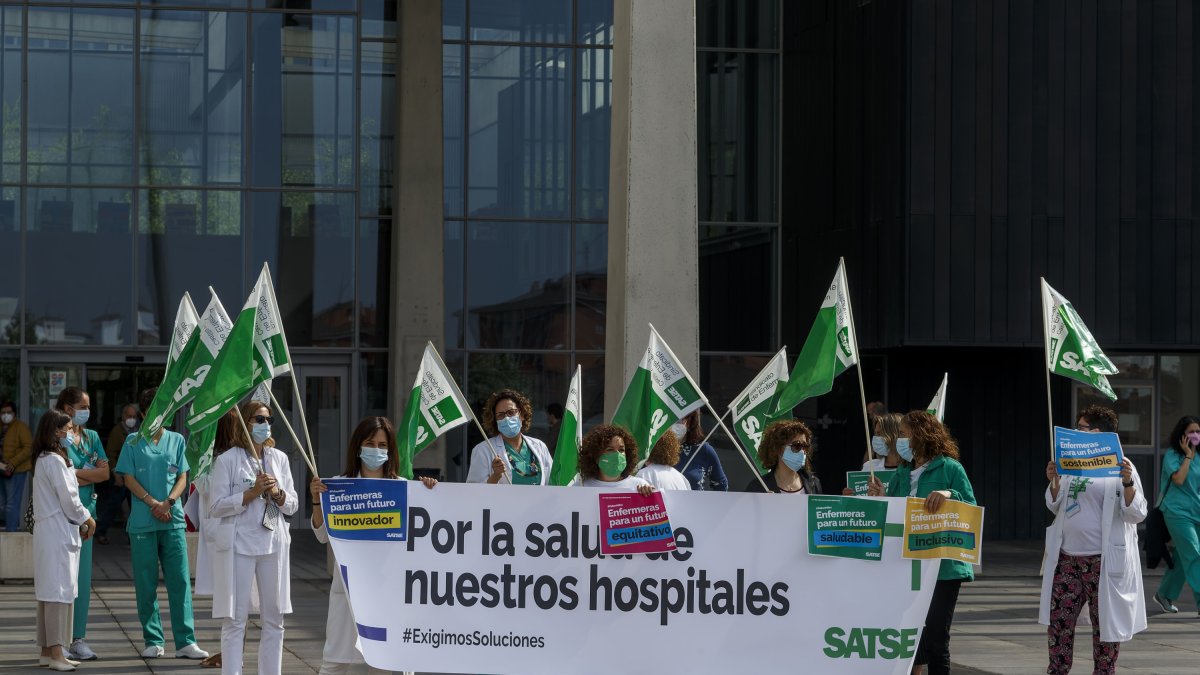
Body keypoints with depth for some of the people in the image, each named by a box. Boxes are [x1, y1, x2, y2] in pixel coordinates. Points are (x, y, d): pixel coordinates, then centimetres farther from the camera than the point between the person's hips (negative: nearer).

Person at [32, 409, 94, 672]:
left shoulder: (42, 460, 16)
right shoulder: (55, 461, -14)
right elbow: (68, 499, -14)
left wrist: (80, 522, 12)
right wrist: (87, 520, 2)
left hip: (48, 531, 10)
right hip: (59, 532, -10)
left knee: (48, 592, 11)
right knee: (59, 592, -10)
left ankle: (47, 651, 16)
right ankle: (56, 654, -12)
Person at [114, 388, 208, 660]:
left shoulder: (176, 440, 11)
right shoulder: (133, 441, 5)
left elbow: (182, 477, 7)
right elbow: (129, 478, 1)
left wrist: (168, 502, -11)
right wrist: (153, 503, -12)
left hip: (173, 519, 1)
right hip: (142, 522, -1)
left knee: (180, 580, -3)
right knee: (146, 583, 2)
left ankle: (185, 642, -4)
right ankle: (152, 641, 9)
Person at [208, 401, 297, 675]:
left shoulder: (279, 458, 10)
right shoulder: (227, 460, -4)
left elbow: (292, 506, 12)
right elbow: (216, 507, -9)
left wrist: (277, 494, -9)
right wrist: (253, 493, -17)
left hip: (274, 543, 5)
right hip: (239, 545, -5)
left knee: (274, 619, 8)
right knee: (235, 620, -3)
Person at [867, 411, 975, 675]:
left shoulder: (950, 468, -4)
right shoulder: (902, 473, 12)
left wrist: (949, 494, -24)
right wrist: (881, 499, -3)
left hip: (942, 566, -6)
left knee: (935, 637, -6)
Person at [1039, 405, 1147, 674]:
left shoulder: (1119, 467, -4)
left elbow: (1137, 514, -8)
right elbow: (1055, 507, 18)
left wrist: (1128, 482, -23)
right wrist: (1054, 483, 1)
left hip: (1102, 561, -5)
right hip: (1067, 558, 6)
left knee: (1105, 622, 2)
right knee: (1057, 620, 7)